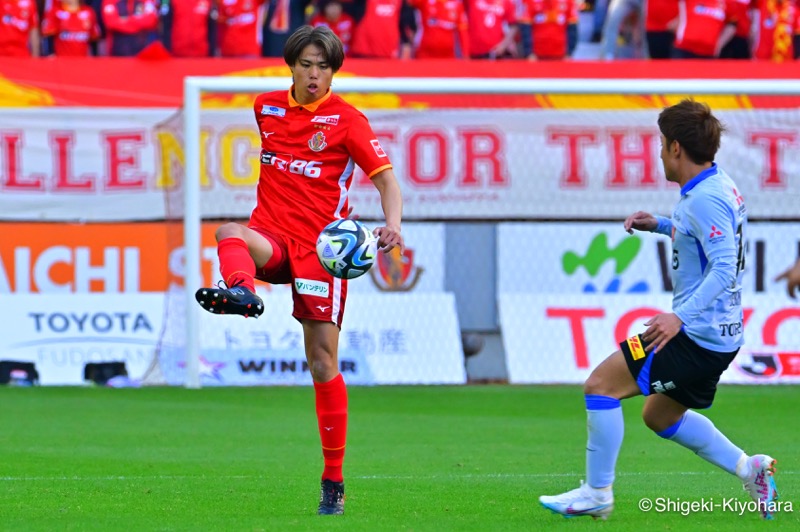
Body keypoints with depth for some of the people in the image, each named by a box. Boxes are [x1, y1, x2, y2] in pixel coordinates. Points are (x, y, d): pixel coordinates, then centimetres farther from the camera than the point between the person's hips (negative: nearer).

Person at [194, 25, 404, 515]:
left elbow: (386, 179, -5)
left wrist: (392, 224, -25)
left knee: (323, 361, -4)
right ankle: (241, 293, -67)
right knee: (231, 234, -34)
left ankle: (334, 480, 4)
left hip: (320, 245, -3)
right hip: (272, 235, 3)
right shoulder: (267, 108, 11)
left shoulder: (347, 120, -1)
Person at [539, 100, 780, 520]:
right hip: (718, 335, 10)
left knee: (600, 385, -7)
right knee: (660, 417, 26)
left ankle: (597, 493, -1)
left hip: (697, 337, -10)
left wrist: (680, 316, -35)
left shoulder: (704, 199, -21)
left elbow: (724, 268, -29)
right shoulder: (718, 186, 9)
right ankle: (749, 469, 20)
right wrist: (661, 225, 18)